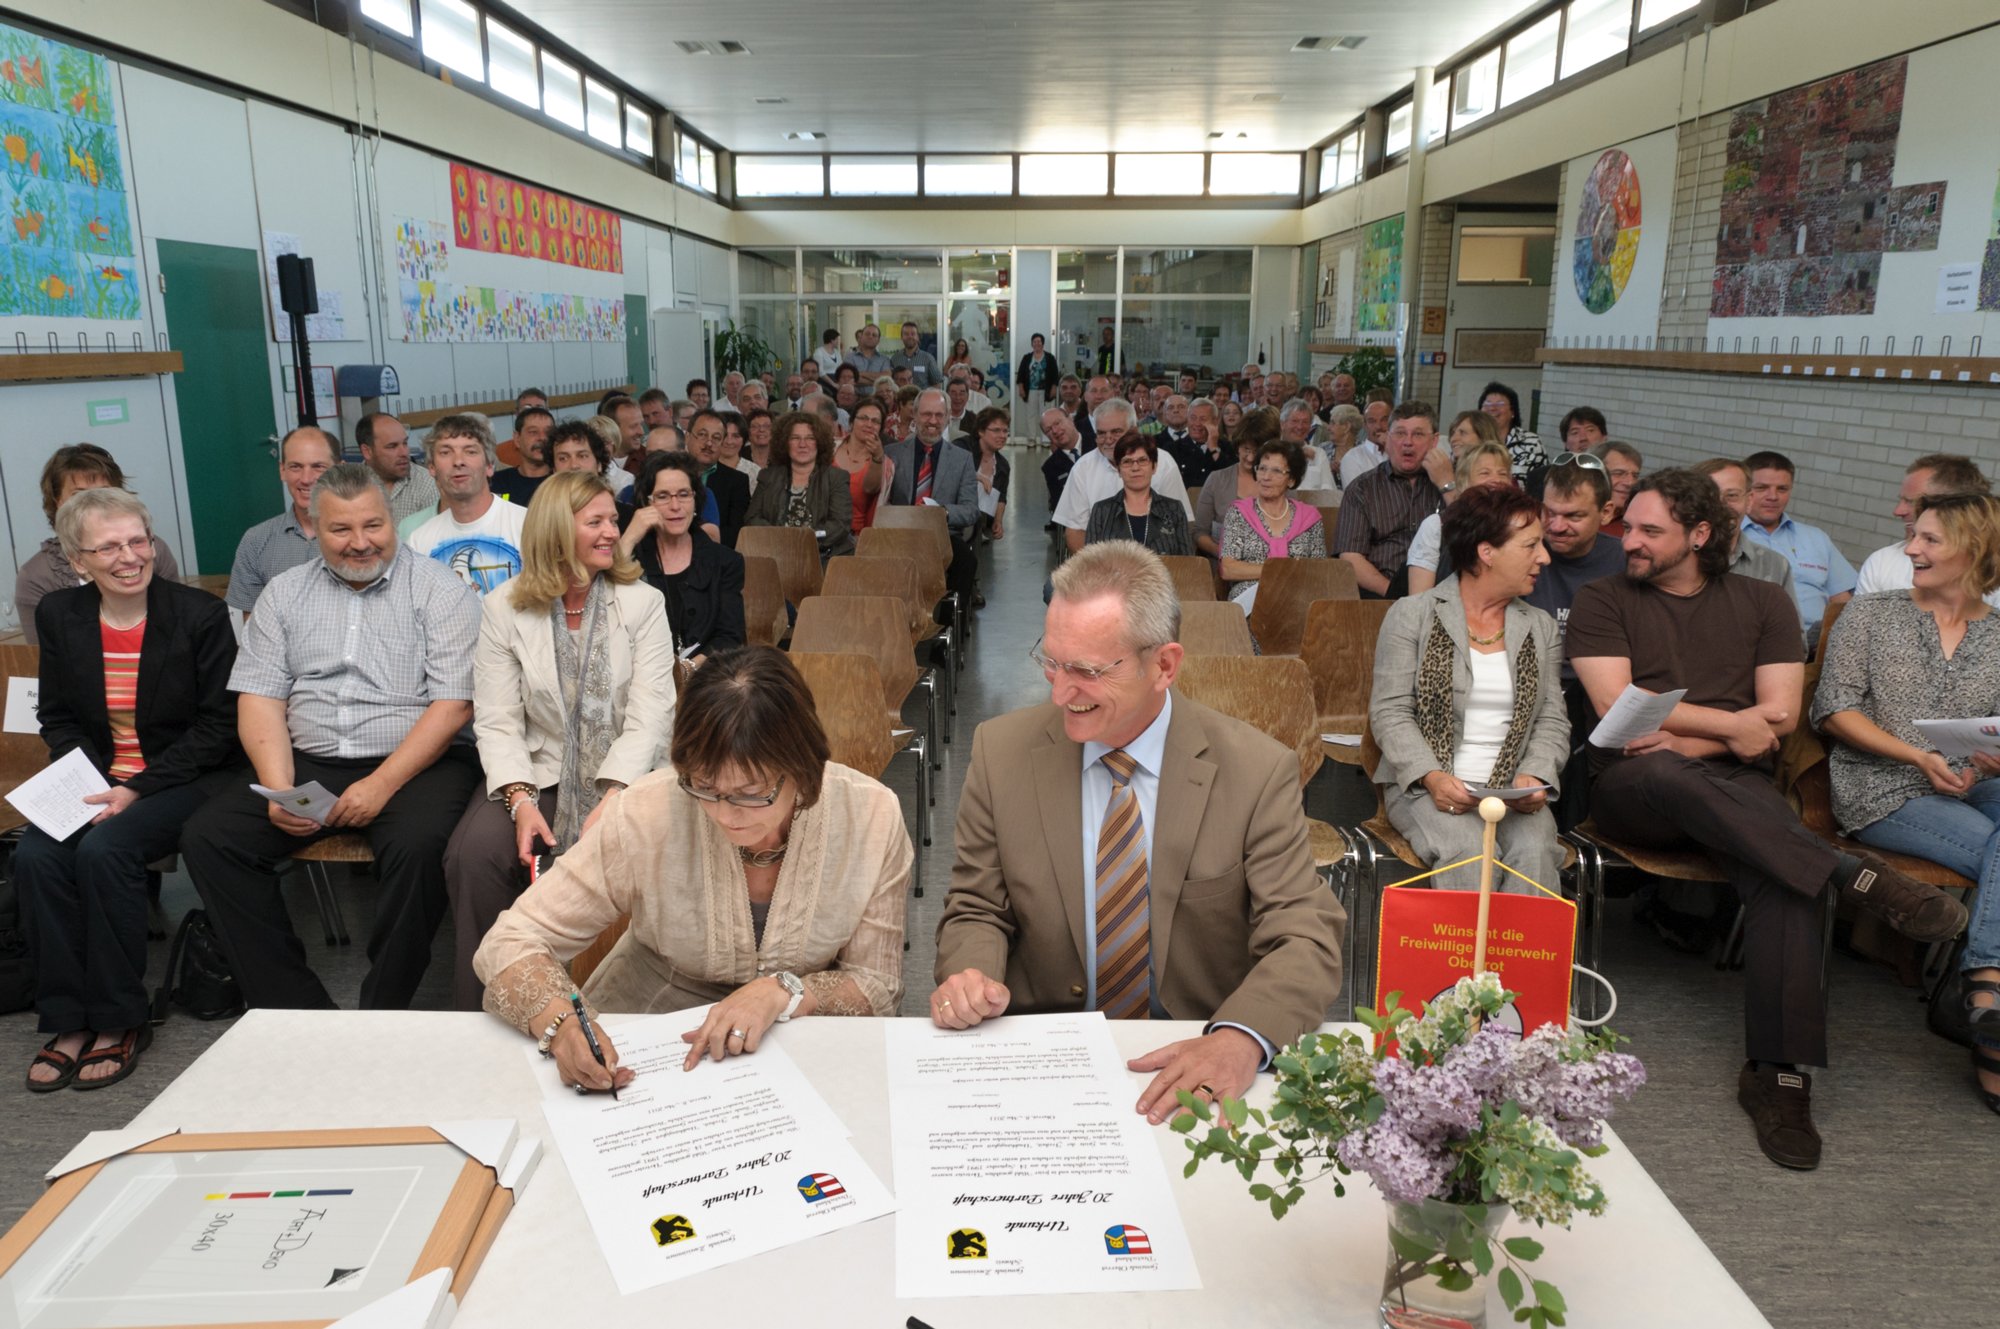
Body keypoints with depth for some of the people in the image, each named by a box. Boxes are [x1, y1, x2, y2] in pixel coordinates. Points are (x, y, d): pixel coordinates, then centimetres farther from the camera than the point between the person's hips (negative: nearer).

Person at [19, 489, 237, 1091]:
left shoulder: (201, 614, -9)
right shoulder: (58, 616, 5)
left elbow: (219, 725, -9)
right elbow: (58, 719, 11)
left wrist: (138, 789, -16)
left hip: (187, 777, -4)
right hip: (97, 779, 5)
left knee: (104, 849, -28)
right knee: (34, 855, -22)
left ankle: (120, 1020, -12)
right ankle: (70, 1021, -9)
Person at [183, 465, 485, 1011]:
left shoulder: (439, 590, 0)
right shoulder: (285, 593, 14)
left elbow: (454, 703, -9)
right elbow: (261, 697, 7)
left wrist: (381, 785, -16)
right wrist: (278, 787, -9)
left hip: (411, 764, -4)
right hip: (308, 765, 5)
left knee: (418, 844, -34)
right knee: (207, 836, -15)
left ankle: (381, 1015, -14)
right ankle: (296, 1007, -9)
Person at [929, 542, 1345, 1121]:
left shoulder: (1258, 773, -8)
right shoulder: (1003, 751, -2)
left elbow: (1305, 938, -11)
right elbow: (976, 911, 7)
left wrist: (1240, 1038, -31)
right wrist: (969, 976, -16)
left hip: (1198, 1059, 0)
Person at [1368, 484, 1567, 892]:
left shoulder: (1541, 628, 18)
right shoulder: (1411, 614, 4)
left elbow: (1553, 720, 11)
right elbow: (1390, 712, -3)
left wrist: (1535, 776, -9)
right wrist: (1432, 777, -18)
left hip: (1513, 792, 3)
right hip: (1425, 786, -3)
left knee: (1535, 851, -29)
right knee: (1471, 851, -33)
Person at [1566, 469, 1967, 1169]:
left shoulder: (1762, 603, 15)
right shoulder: (1602, 601, 8)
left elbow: (1780, 715, 5)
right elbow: (1616, 704, -5)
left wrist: (1686, 741, -9)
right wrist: (1732, 724, -7)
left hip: (1733, 783, 2)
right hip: (1632, 784, -2)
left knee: (1784, 879, -30)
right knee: (1664, 776, -40)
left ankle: (1778, 1074, -26)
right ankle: (1857, 876, -36)